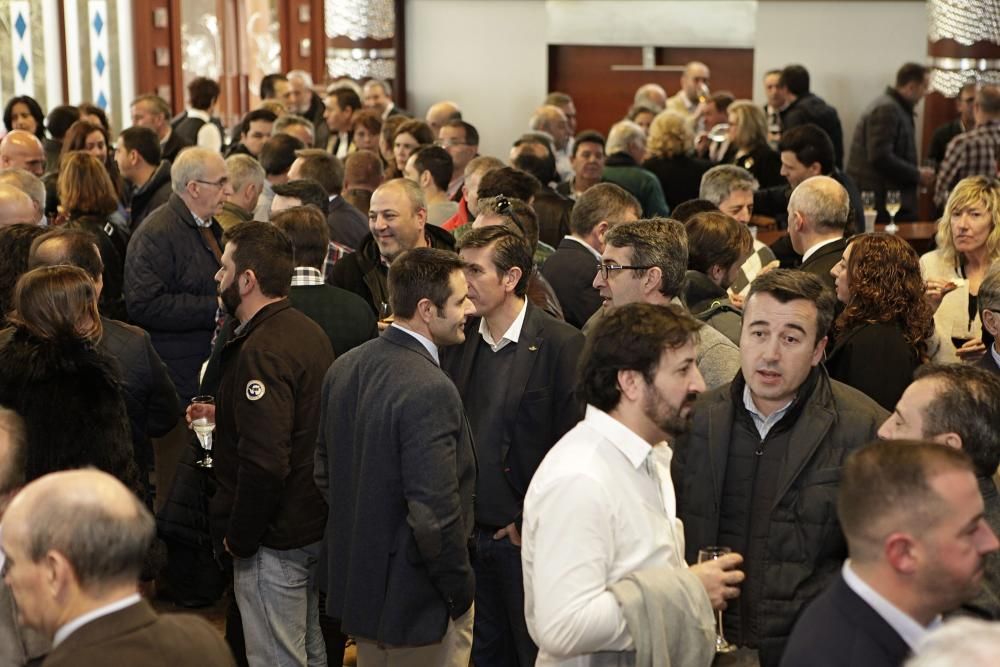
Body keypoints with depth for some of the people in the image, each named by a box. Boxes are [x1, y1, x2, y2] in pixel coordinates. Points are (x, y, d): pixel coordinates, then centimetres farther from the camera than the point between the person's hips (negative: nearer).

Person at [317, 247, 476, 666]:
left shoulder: (344, 368, 0)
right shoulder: (430, 391, -26)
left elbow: (325, 474, 10)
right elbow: (435, 514, -27)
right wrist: (461, 594, -14)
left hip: (355, 584, 8)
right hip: (417, 603, -8)